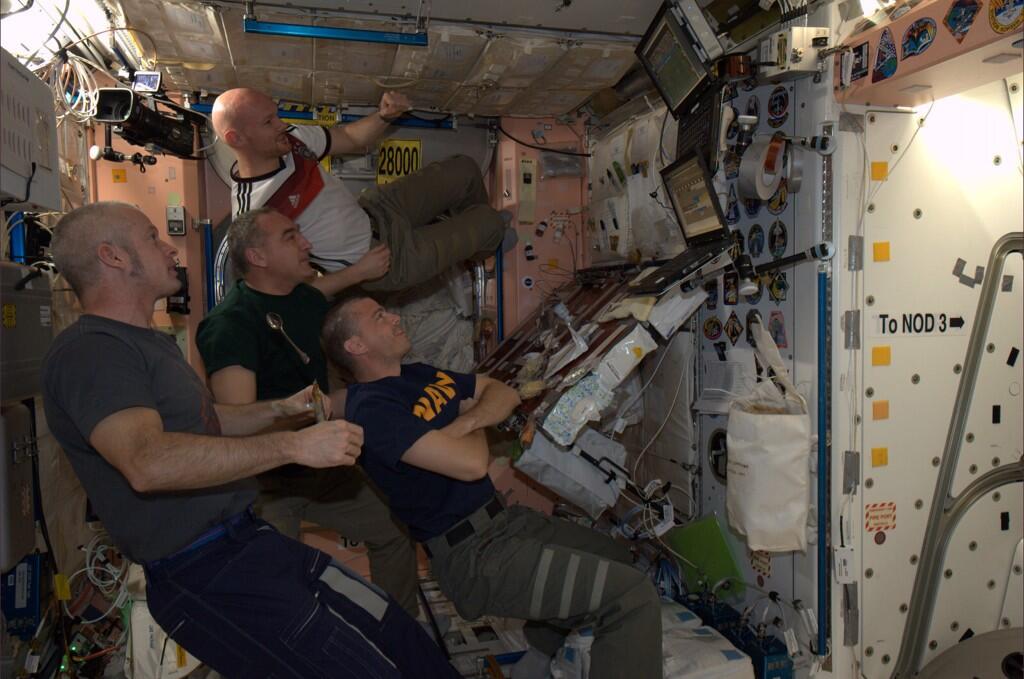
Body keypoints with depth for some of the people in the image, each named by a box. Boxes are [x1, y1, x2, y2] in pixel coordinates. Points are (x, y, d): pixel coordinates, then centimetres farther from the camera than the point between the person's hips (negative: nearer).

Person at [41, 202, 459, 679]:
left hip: (247, 539, 10)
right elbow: (147, 463, -32)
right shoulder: (87, 351, -15)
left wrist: (281, 408, 17)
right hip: (200, 573, -10)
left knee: (404, 640, 7)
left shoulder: (151, 343, 20)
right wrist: (294, 446, -30)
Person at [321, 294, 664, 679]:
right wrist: (476, 429, -3)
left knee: (615, 556, 25)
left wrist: (467, 421, -10)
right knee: (633, 595, -18)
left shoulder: (417, 375, 12)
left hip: (502, 518, 10)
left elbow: (504, 394, 11)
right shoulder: (371, 408, -18)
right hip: (471, 554, -10)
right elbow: (472, 463, -25)